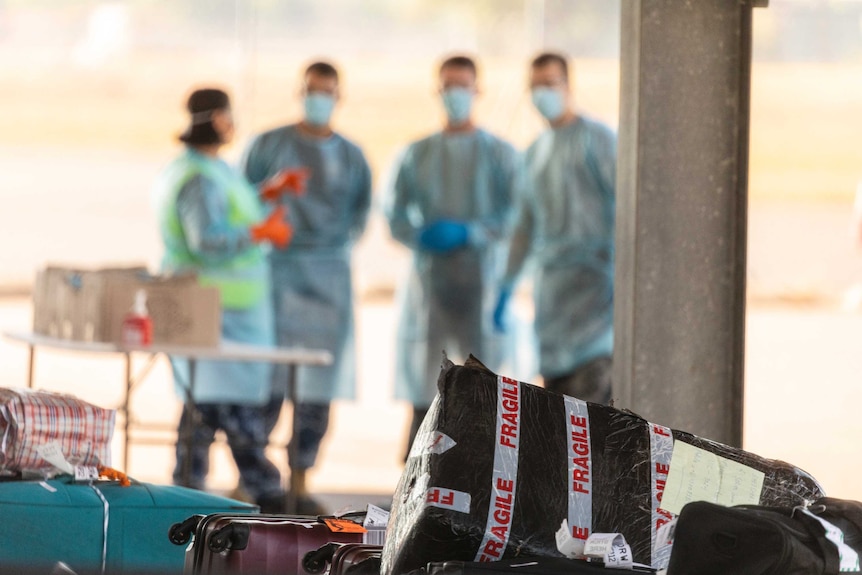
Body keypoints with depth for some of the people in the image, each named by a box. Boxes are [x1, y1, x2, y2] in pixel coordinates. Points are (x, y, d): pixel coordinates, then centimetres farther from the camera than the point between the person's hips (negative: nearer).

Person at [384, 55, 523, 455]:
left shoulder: (500, 155, 8)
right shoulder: (417, 156, 14)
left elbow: (516, 215, -2)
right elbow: (395, 215, 8)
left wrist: (469, 234, -16)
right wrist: (424, 238, -12)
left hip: (482, 275, -2)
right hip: (429, 276, 2)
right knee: (423, 393, -2)